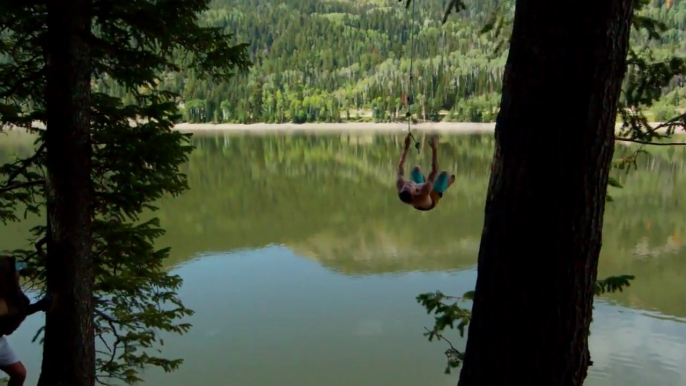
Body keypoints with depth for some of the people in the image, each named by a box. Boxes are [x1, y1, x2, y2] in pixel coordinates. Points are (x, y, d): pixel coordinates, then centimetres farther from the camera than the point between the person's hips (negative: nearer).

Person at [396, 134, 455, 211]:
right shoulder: (423, 194, -51)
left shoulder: (400, 188, -41)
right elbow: (435, 170, -48)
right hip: (432, 197, -4)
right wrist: (434, 148, -47)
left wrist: (406, 147, -28)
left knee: (416, 168, 12)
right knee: (444, 173, 0)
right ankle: (446, 184, 40)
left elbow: (400, 166, -27)